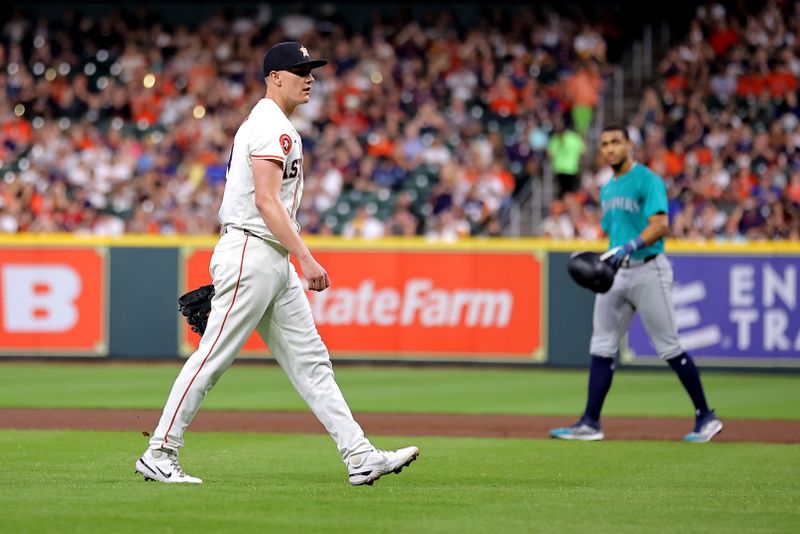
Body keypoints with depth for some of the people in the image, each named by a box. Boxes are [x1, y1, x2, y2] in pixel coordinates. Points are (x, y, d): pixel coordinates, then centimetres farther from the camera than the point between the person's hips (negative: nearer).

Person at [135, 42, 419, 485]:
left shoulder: (265, 125, 21)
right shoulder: (273, 126, -12)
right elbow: (267, 201, -21)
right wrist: (307, 258, -25)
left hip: (274, 264, 11)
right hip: (251, 253, -11)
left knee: (310, 361, 5)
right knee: (212, 357, -7)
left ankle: (360, 457, 2)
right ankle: (159, 455, -2)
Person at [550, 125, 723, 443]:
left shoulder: (647, 180, -8)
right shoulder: (607, 189, 18)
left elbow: (661, 225, -21)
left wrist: (630, 247, -33)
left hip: (647, 270, -8)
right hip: (615, 274, 8)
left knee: (669, 348, -5)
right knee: (601, 348, 2)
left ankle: (706, 417, 4)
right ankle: (590, 423, 4)